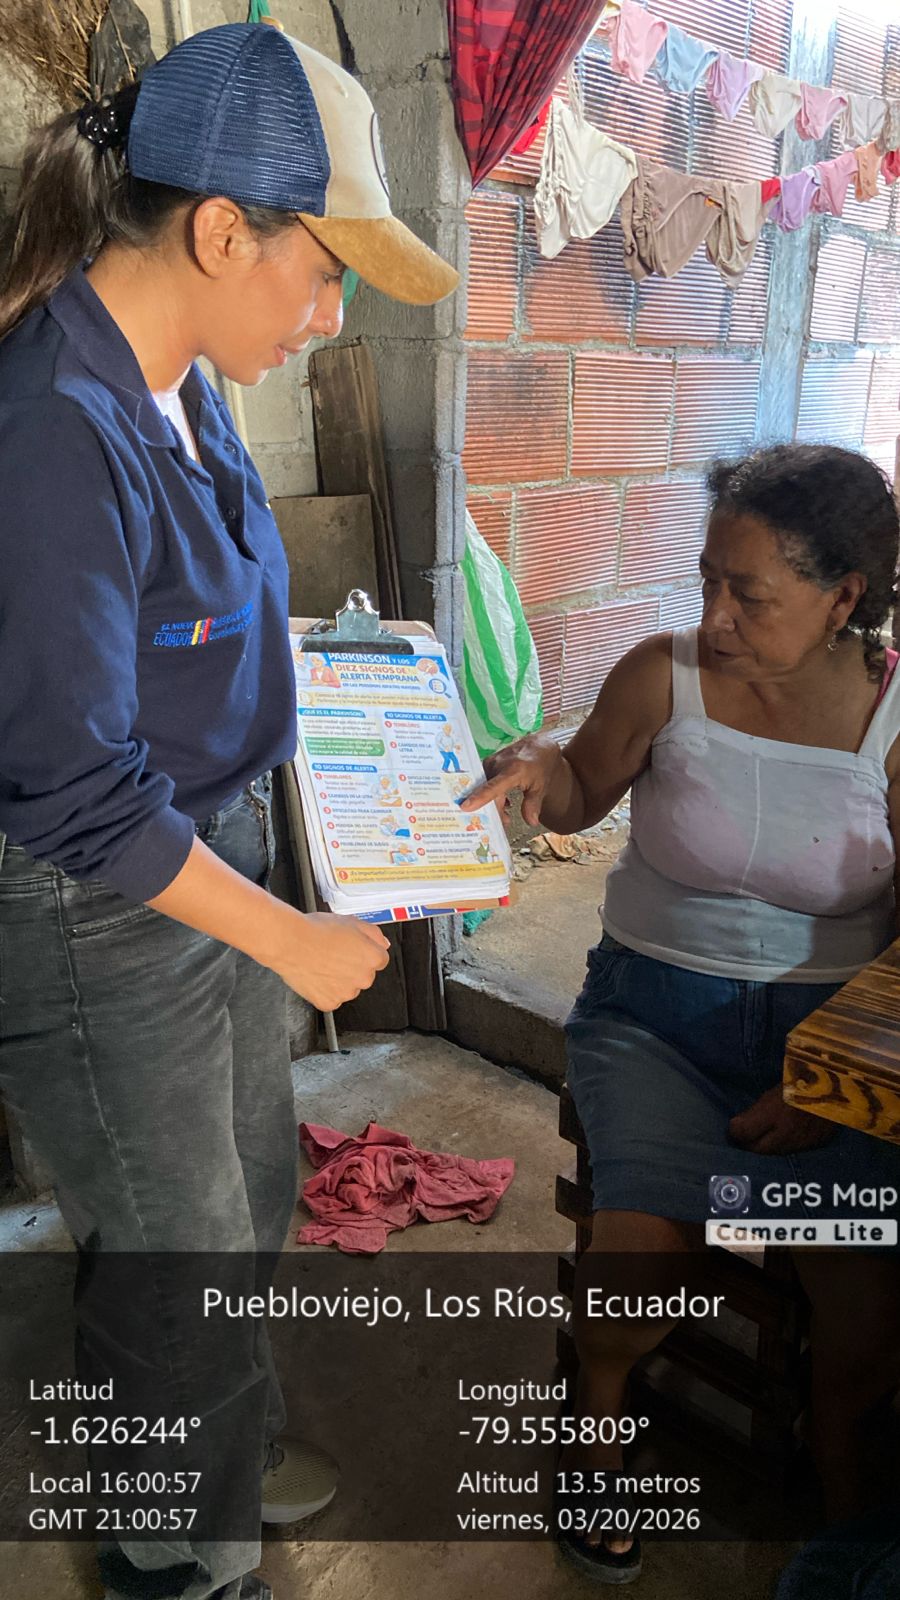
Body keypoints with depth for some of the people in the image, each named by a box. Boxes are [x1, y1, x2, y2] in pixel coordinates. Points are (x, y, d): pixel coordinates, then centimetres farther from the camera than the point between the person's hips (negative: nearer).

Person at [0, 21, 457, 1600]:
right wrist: (292, 940, -16)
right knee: (178, 1262, 13)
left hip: (221, 845, 9)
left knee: (248, 1199, 26)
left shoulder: (177, 382, 2)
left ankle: (229, 1458, 55)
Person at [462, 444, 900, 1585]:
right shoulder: (663, 676, -7)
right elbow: (582, 799, 10)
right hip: (658, 1007, 0)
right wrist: (538, 762, -13)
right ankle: (599, 1416, 17)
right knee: (645, 1244, -21)